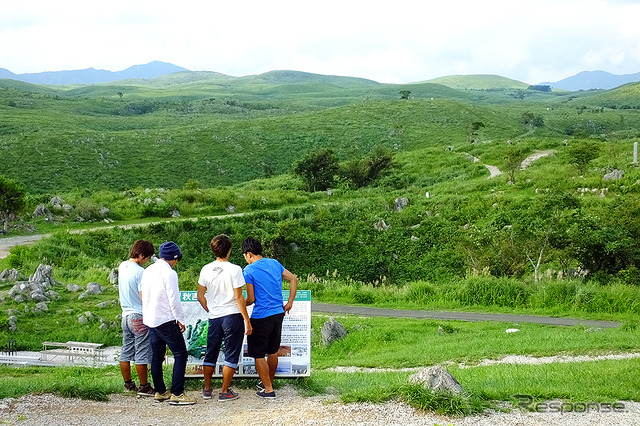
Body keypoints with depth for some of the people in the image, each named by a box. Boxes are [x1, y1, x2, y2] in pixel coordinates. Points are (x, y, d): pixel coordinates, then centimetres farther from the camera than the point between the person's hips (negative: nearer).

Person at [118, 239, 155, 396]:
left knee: (126, 352, 13)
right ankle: (144, 387, 4)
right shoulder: (140, 272, -17)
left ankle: (128, 384, 22)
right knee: (142, 354, -1)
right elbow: (144, 298, -16)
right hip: (139, 317, -8)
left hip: (126, 315, 8)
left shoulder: (122, 266, 7)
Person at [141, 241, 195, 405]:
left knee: (157, 356, 14)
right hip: (166, 321, -9)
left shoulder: (148, 271, 9)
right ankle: (176, 394, -6)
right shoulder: (169, 273, -16)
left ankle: (160, 392, 21)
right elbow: (174, 300, -17)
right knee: (180, 354, -3)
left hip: (150, 320, 9)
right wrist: (181, 320, -7)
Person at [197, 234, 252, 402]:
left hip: (214, 318, 5)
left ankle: (207, 389, 25)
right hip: (233, 316, -4)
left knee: (210, 354, 16)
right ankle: (224, 392, 8)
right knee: (231, 356, 5)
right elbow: (239, 297, -12)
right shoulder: (234, 269, -13)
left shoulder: (206, 269, 1)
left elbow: (200, 296, 6)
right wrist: (247, 320, -6)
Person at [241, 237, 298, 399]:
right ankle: (269, 382, 35)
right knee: (273, 351, 21)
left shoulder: (249, 270, -11)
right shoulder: (274, 263, 7)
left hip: (261, 317, -7)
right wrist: (289, 303, 14)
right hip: (278, 313, 7)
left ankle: (268, 390, 6)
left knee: (259, 355, 4)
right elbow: (293, 279, 10)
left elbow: (251, 299, -11)